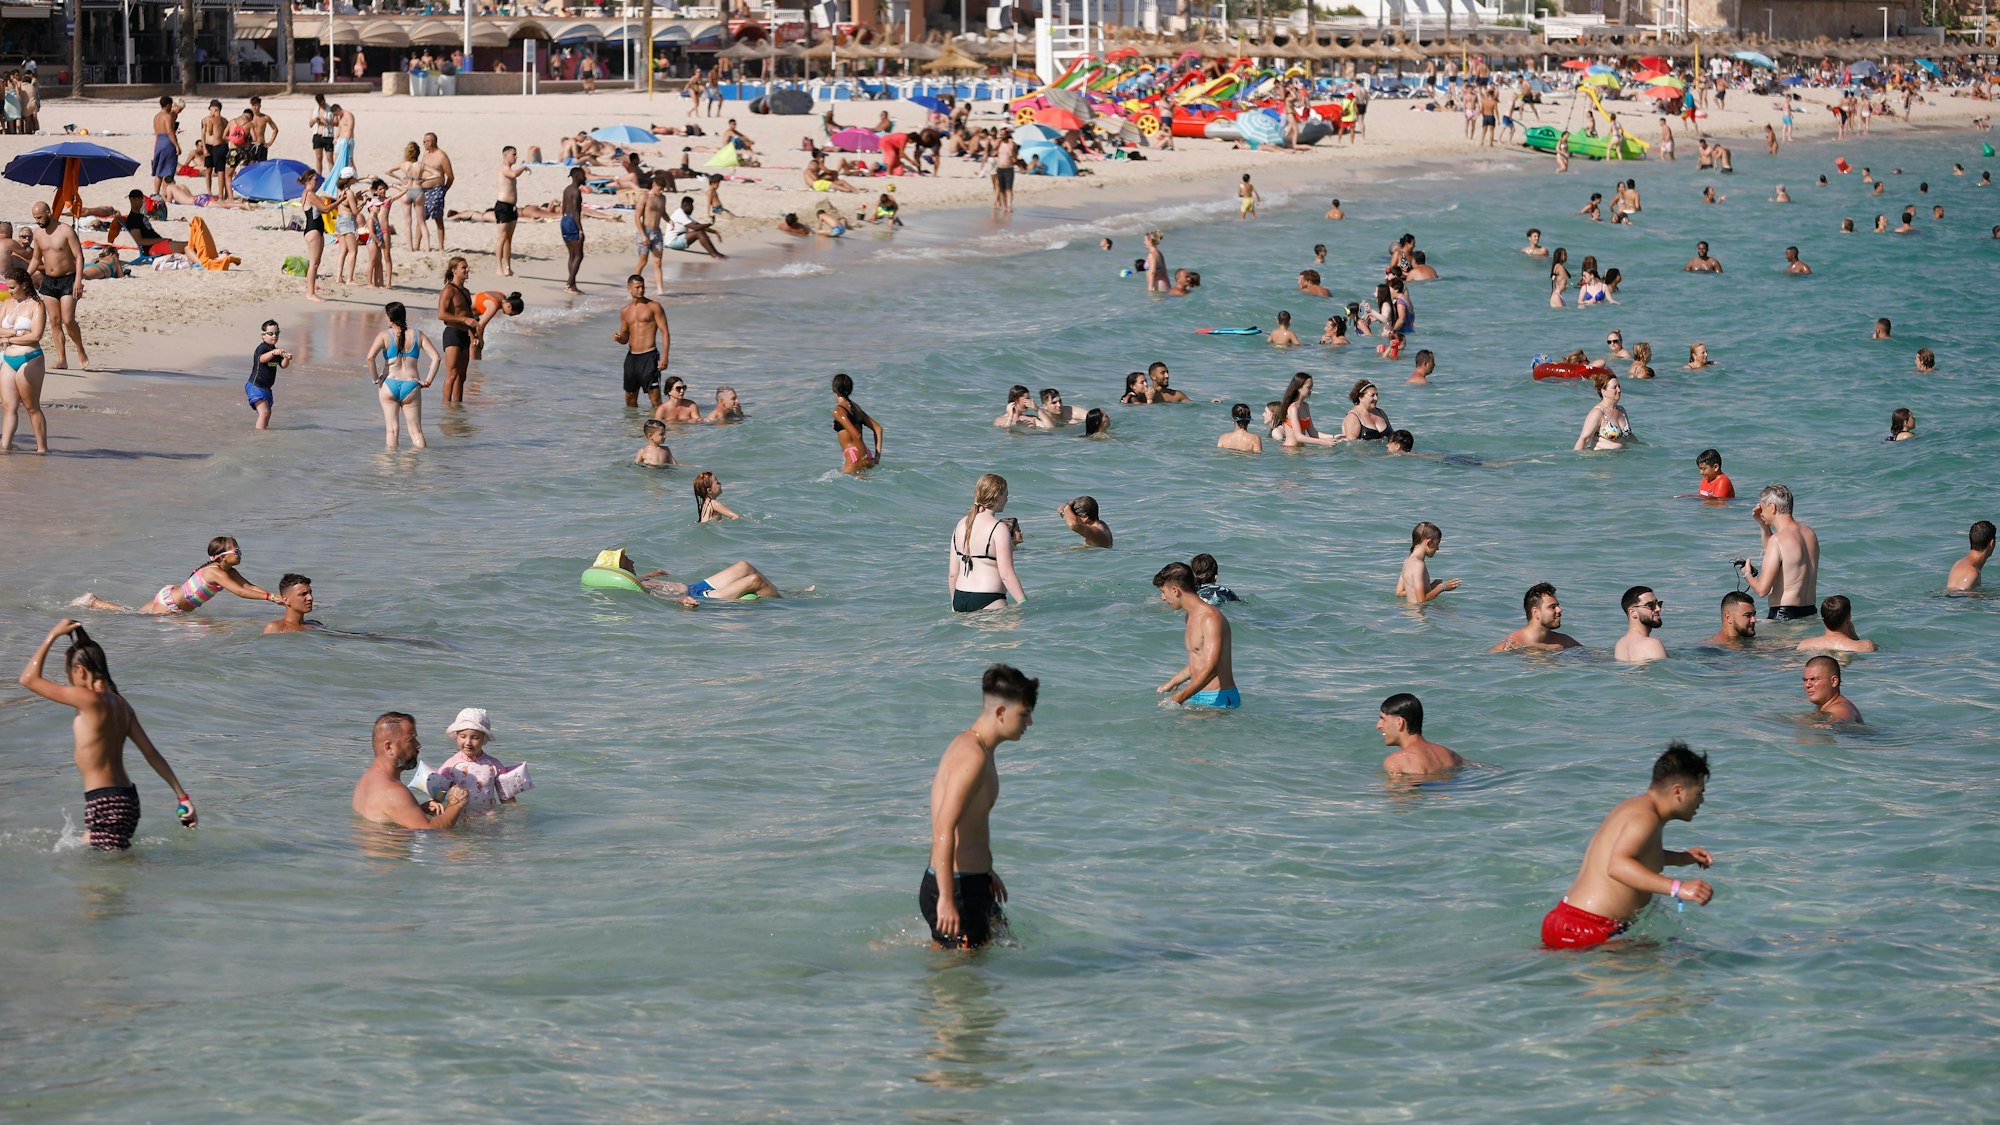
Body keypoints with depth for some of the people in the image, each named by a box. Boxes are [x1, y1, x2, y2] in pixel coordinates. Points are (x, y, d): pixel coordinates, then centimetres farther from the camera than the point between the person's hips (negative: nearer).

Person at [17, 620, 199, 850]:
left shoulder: (91, 700, -15)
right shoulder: (120, 704, 10)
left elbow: (29, 679, -12)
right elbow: (152, 754, 11)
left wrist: (53, 636, -4)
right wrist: (182, 795, 15)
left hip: (105, 803, -9)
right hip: (126, 798, 9)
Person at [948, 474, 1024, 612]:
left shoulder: (961, 525, 12)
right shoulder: (999, 528, -8)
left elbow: (952, 573, 14)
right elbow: (1006, 574, -13)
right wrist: (1024, 604, -9)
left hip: (959, 598, 7)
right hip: (988, 601, -7)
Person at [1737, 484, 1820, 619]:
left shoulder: (1778, 540, -14)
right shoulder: (1810, 533, 11)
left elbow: (1762, 589, -15)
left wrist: (1747, 575, 6)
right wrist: (1763, 525, 28)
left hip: (1783, 615, -8)